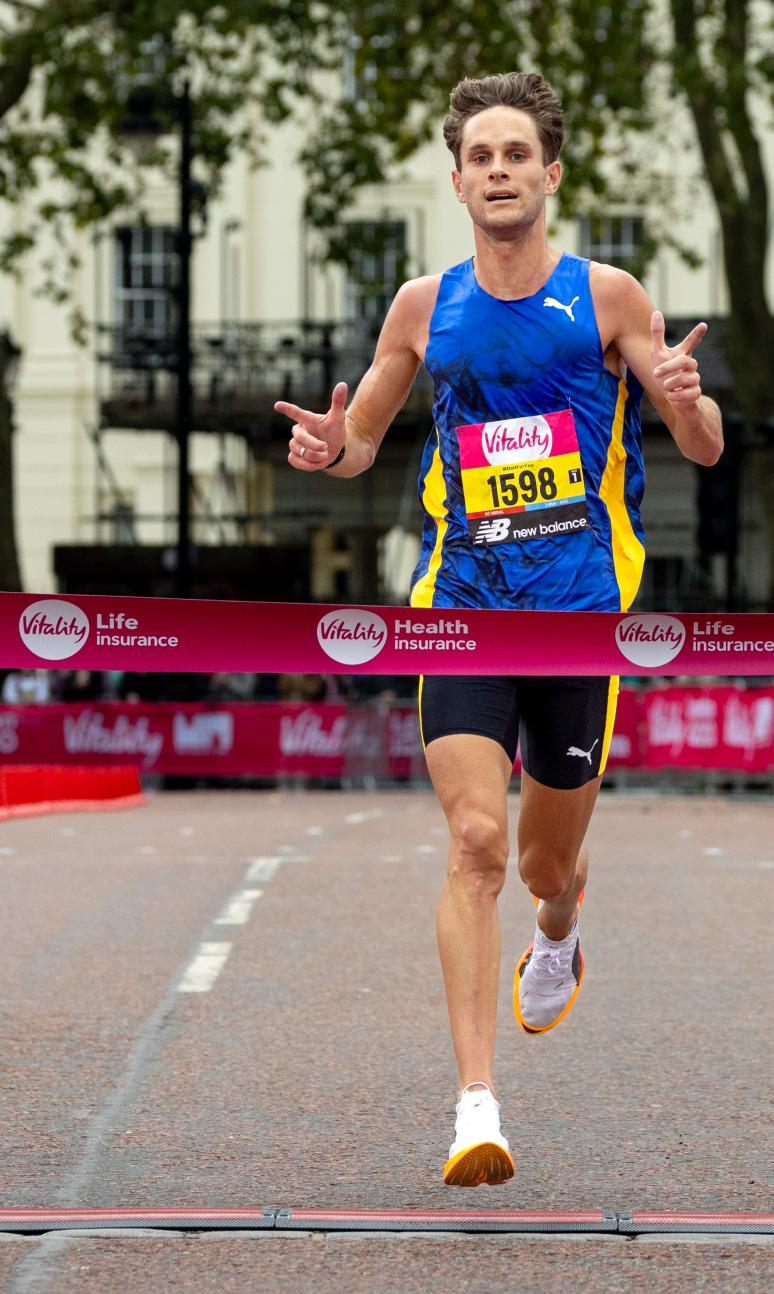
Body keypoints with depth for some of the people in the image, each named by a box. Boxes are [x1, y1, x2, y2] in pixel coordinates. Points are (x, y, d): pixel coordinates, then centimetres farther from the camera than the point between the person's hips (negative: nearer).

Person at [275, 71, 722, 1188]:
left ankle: (557, 946, 53)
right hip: (464, 605, 0)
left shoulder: (606, 297, -1)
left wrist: (686, 397, -23)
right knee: (474, 841, -17)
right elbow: (361, 441, 17)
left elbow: (707, 448, 0)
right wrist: (329, 446, -7)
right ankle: (477, 1106, -19)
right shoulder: (425, 307, 5)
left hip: (582, 609, 0)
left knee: (548, 860, 14)